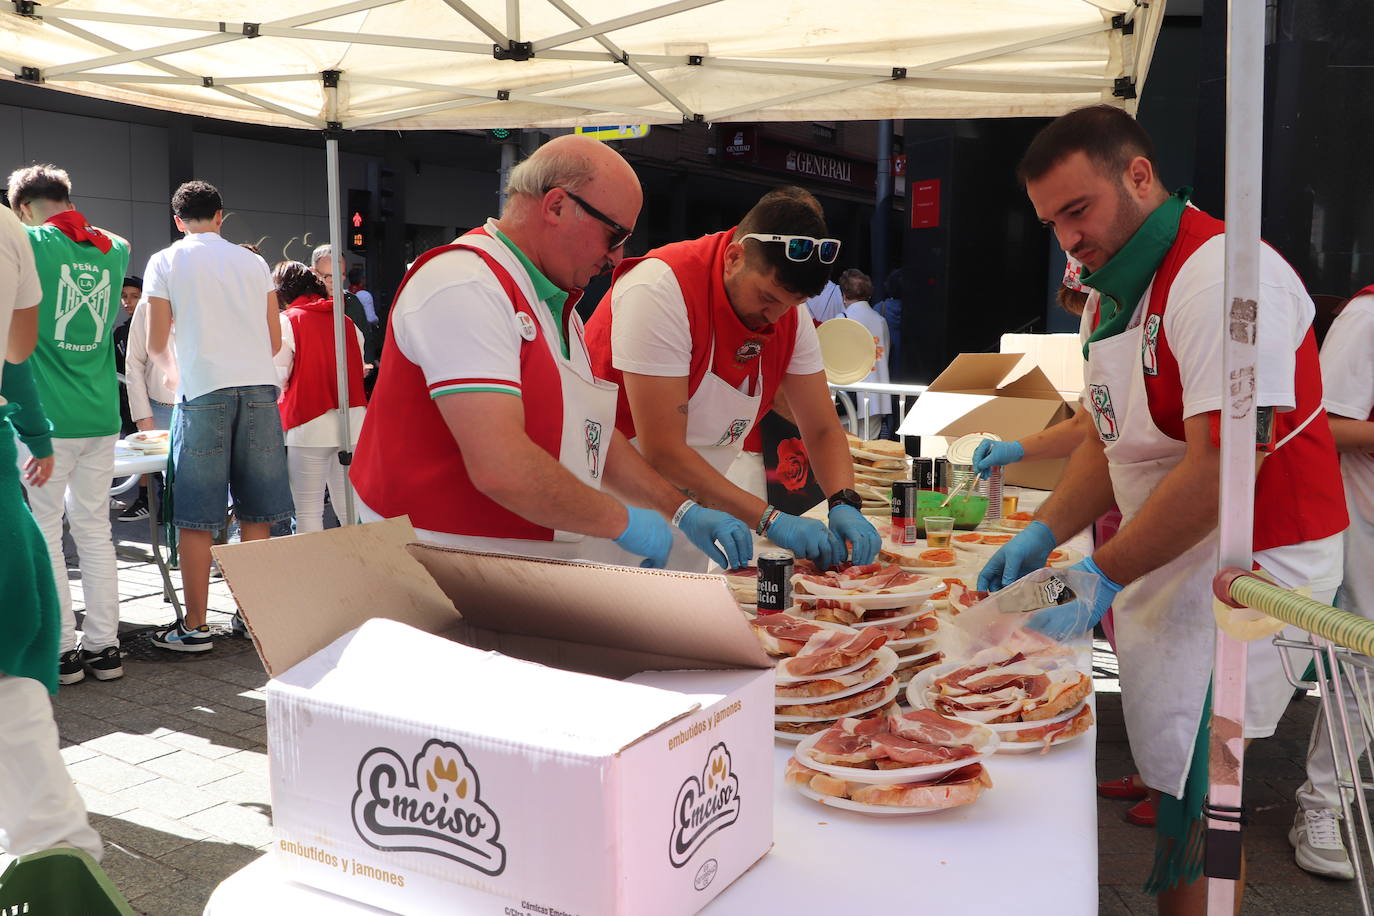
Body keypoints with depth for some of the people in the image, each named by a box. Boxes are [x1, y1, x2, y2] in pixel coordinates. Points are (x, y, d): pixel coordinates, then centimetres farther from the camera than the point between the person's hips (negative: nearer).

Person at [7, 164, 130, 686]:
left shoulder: (30, 243, -6)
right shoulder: (113, 250, 8)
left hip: (46, 416, -5)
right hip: (101, 414, 5)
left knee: (44, 531, 4)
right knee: (95, 530, 10)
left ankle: (61, 651, 7)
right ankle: (103, 647, 12)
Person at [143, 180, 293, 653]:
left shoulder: (165, 262, 6)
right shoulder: (253, 262, 15)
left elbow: (156, 344, 4)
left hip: (204, 392, -3)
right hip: (260, 387, 3)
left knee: (195, 520, 1)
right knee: (255, 515, 8)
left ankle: (195, 627, 4)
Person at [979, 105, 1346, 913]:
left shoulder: (1222, 275, -19)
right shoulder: (1113, 294, 12)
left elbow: (1224, 465, -25)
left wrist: (1101, 578, -22)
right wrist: (1045, 535, 3)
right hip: (1165, 558, 9)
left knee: (1195, 800, -7)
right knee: (1162, 766, 12)